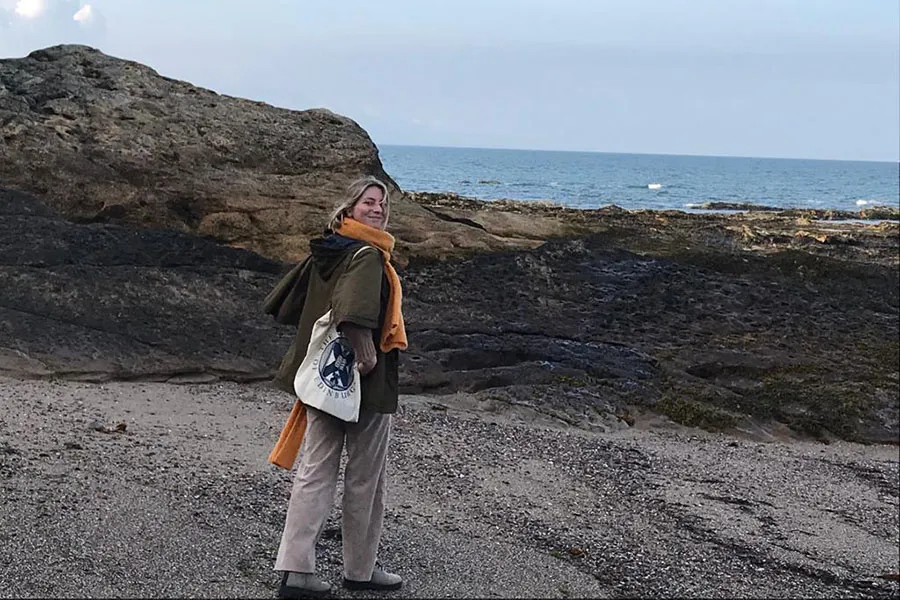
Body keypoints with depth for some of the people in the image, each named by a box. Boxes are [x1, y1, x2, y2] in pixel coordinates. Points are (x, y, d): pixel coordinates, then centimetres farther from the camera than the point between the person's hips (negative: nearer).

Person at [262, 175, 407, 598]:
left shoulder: (325, 252, 11)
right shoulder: (368, 255, -16)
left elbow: (283, 305, 19)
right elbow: (355, 310, -34)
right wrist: (366, 352, -23)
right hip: (365, 385, -8)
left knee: (315, 473, 8)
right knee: (364, 479, 7)